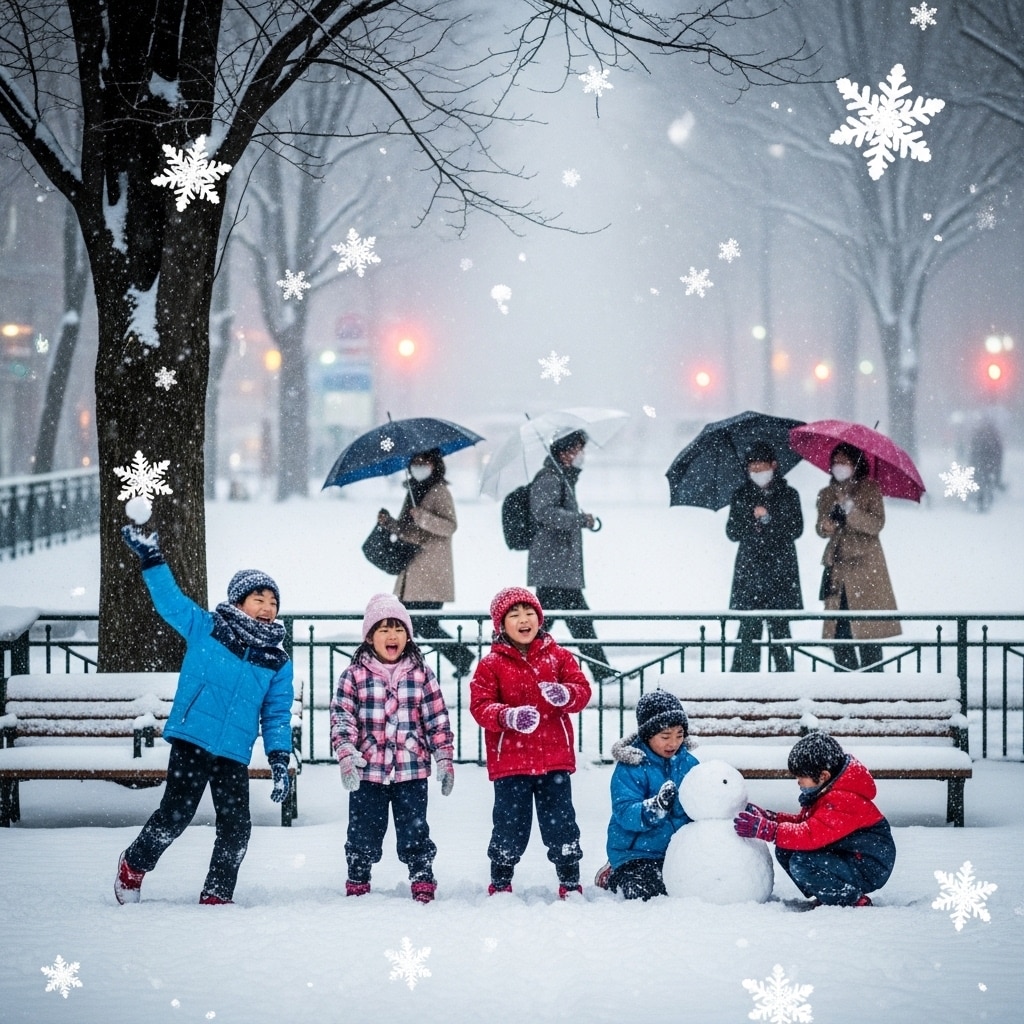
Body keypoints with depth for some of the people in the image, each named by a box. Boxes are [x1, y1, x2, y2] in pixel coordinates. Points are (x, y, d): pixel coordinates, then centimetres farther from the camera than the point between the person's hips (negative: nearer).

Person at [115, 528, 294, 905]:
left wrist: (280, 760, 2)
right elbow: (171, 600, 4)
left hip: (234, 756, 3)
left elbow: (277, 716, 12)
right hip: (192, 740, -3)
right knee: (175, 814, -4)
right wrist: (151, 559, -6)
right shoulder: (205, 628, 3)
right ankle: (133, 866, 20)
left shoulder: (277, 662, 10)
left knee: (236, 828, 0)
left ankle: (217, 895, 16)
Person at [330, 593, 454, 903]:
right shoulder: (355, 675, 1)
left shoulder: (421, 674, 5)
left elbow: (438, 720, 7)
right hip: (367, 771, 0)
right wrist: (346, 754, -15)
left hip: (411, 771, 0)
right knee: (364, 832, 8)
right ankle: (357, 885, 22)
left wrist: (445, 759, 3)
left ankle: (423, 884, 13)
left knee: (414, 831, 3)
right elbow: (342, 716, -3)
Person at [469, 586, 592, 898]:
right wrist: (508, 716, -27)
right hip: (509, 761, -1)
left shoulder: (557, 656, 5)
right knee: (511, 825, 4)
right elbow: (480, 705, -8)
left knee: (561, 823, 6)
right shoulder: (491, 664, -1)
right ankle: (500, 885, 20)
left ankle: (570, 883, 18)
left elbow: (582, 690, -1)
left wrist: (565, 694, -24)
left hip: (555, 759, 2)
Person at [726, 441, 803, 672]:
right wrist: (752, 519, -13)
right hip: (750, 569, 0)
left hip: (780, 569, 0)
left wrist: (769, 518, -13)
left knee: (779, 625, -3)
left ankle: (784, 671, 4)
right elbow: (732, 532, 4)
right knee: (749, 627, -7)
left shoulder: (788, 495, 8)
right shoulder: (741, 496, 10)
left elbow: (796, 530, -2)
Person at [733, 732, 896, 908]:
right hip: (846, 856, 10)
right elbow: (804, 822, 11)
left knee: (802, 864, -27)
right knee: (785, 851, 2)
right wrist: (768, 816, -4)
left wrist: (764, 829, -36)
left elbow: (811, 835, -36)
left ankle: (853, 900, -10)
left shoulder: (843, 801, -27)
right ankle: (827, 897, 10)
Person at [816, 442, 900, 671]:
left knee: (867, 626, -11)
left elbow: (877, 524, -9)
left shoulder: (869, 489, 3)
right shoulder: (826, 495, 16)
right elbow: (821, 528, 15)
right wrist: (825, 527, -8)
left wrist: (850, 508, -20)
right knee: (839, 628, -1)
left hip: (865, 567, -4)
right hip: (837, 569, 4)